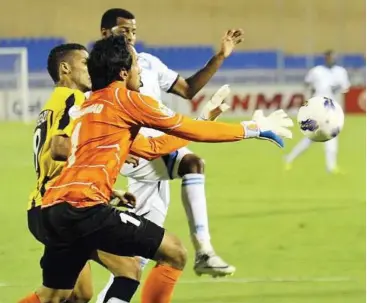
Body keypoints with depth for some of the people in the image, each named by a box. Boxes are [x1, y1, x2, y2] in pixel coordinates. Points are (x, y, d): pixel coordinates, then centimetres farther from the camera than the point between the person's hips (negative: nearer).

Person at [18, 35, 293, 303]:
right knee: (175, 254, -1)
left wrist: (206, 120, 39)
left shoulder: (89, 106, 27)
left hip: (55, 208, 9)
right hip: (83, 207, -9)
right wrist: (254, 129, 15)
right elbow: (191, 131, 6)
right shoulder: (124, 98, 1)